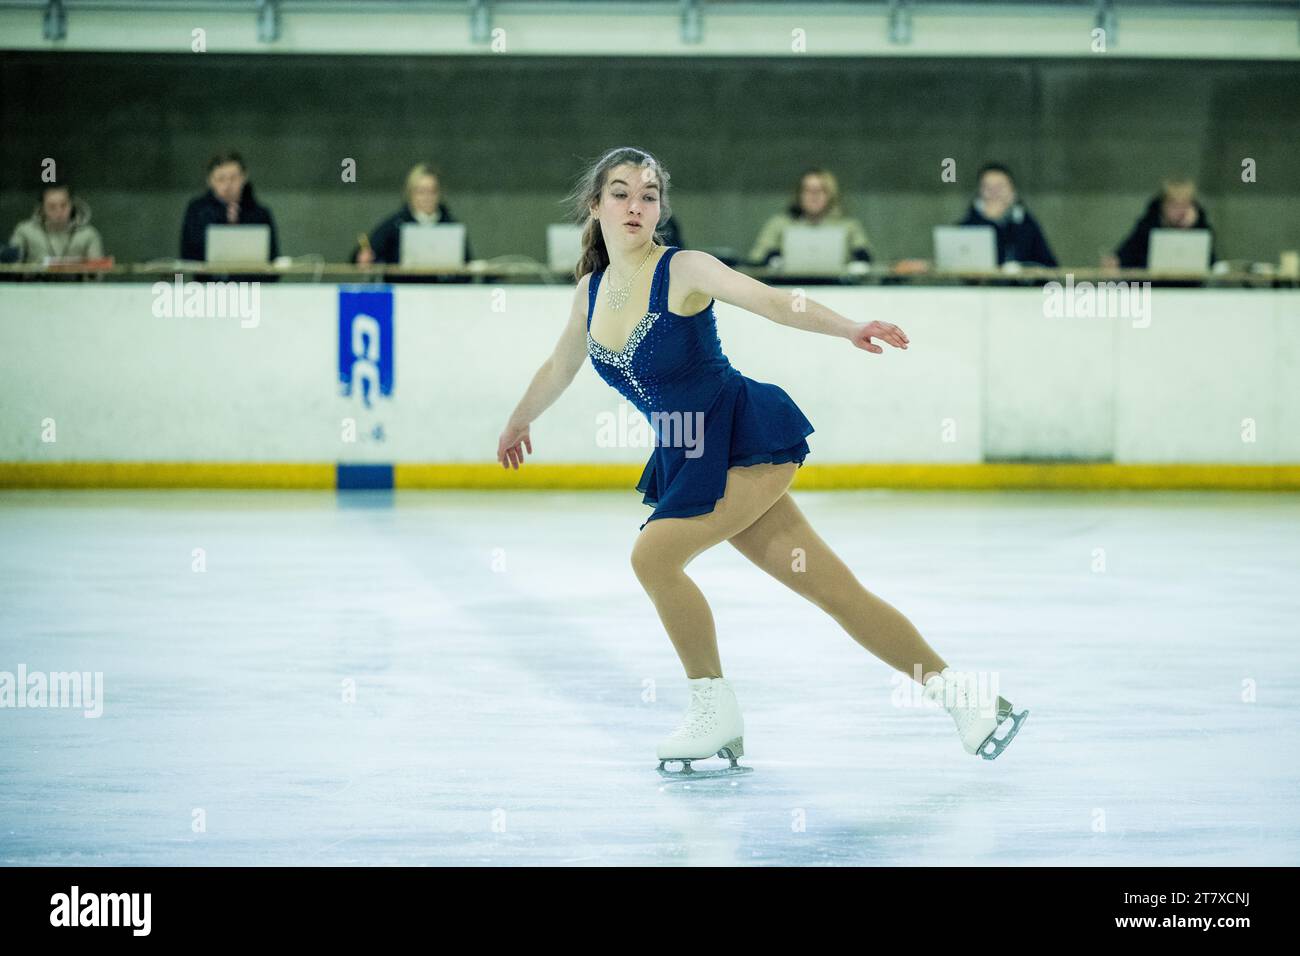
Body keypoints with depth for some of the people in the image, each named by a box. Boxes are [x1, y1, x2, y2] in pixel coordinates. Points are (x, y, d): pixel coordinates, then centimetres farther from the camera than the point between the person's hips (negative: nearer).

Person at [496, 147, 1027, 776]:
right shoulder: (591, 291, 9)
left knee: (654, 554, -19)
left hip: (750, 438, -6)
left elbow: (773, 302, -23)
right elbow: (560, 367, 28)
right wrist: (519, 421, 43)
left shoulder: (682, 271, -10)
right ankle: (958, 695, 9)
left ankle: (716, 713, -4)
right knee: (834, 590, 4)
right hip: (691, 459, 6)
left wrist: (846, 328, -39)